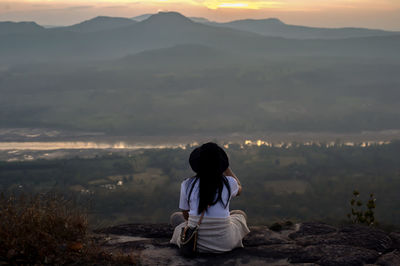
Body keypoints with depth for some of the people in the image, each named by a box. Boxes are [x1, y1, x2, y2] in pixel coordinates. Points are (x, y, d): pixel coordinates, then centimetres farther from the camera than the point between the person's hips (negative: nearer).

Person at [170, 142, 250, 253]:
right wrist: (225, 166, 15)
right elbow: (239, 189, 19)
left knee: (175, 217, 33)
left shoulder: (187, 184, -8)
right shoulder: (229, 183, -8)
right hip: (224, 244, 0)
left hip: (193, 244, 0)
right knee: (240, 214, 32)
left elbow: (185, 214, 6)